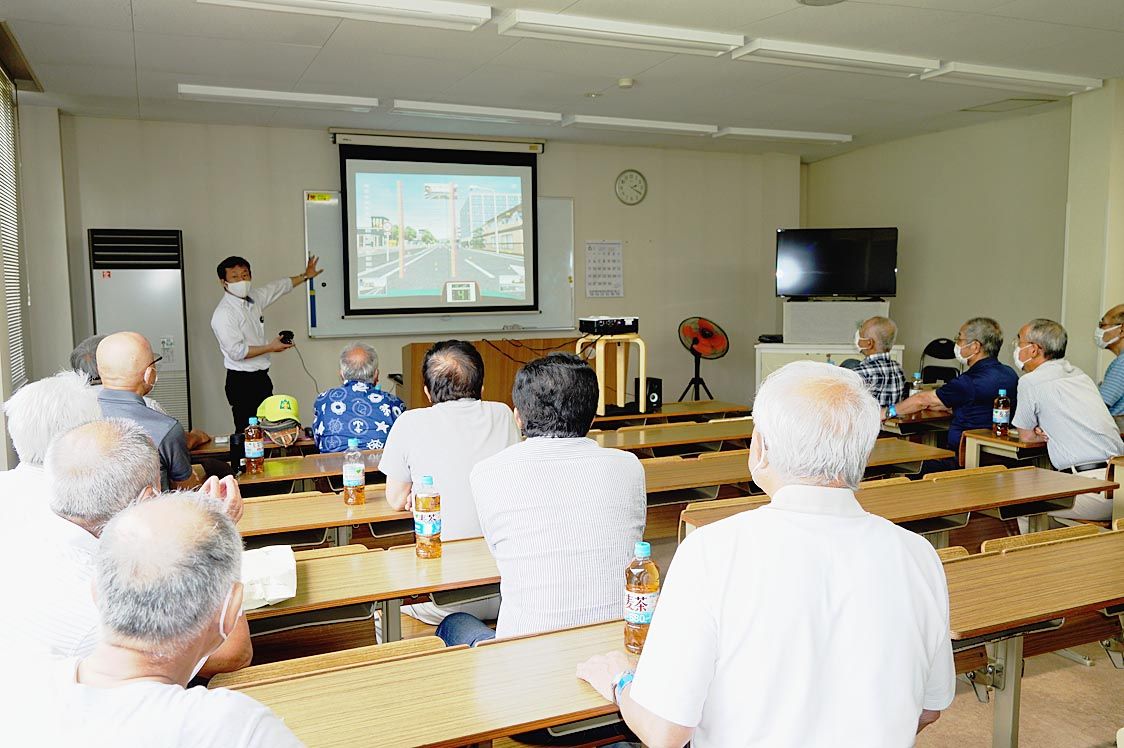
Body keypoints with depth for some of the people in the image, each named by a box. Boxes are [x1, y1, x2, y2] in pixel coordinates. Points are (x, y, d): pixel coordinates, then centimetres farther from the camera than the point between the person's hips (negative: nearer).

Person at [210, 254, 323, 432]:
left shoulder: (254, 299, 9)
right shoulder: (223, 314, -15)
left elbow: (278, 287, 27)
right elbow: (237, 351, -21)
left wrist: (305, 276, 39)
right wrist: (270, 347, -15)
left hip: (261, 377, 8)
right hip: (242, 382, -8)